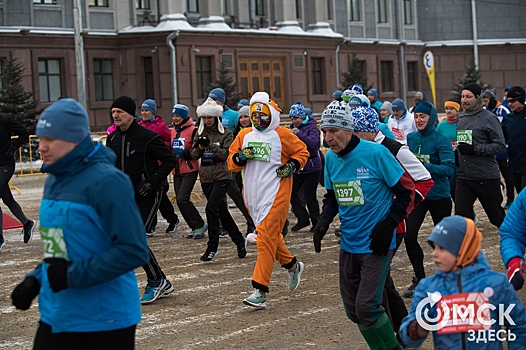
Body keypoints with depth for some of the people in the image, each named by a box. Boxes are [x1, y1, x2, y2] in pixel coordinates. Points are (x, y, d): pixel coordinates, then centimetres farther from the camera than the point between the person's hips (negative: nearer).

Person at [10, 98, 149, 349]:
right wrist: (35, 280, 4)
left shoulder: (106, 182, -16)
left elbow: (133, 251, -21)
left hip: (104, 321, -7)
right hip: (54, 317, 7)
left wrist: (74, 274, -20)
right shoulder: (54, 181, 9)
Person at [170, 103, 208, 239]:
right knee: (180, 201, 5)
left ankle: (200, 225, -2)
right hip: (177, 172, 8)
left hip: (190, 171, -8)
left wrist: (184, 153, -22)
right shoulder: (173, 131, 12)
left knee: (182, 199, -16)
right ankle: (195, 228, 15)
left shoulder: (193, 130, -10)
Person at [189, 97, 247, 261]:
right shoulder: (199, 133, 9)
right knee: (221, 210, 11)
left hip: (222, 176, -5)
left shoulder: (225, 133, -3)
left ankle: (212, 247, -12)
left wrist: (210, 145, -22)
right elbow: (194, 155, 5)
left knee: (211, 207, -19)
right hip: (206, 177, 5)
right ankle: (239, 241, 25)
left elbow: (226, 154, -12)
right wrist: (200, 147, -15)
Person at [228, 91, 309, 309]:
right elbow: (232, 163, 12)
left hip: (275, 193, -6)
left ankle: (260, 291, -14)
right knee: (270, 235, 18)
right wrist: (240, 157, -9)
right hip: (252, 195, 6)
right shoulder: (245, 136, 10)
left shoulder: (281, 135, -3)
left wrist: (292, 166, -9)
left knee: (266, 238, -12)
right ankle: (292, 265, 43)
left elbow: (302, 152, 7)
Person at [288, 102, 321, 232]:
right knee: (292, 194, 3)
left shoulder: (311, 126, -8)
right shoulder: (293, 128, 10)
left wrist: (299, 134, -29)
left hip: (311, 167, -6)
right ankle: (303, 219, 18)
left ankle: (316, 222, 13)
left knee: (309, 196, -3)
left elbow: (313, 143, -24)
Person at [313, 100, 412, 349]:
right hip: (348, 244, 6)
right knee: (352, 308, 9)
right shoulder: (331, 158, 4)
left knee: (366, 307, -13)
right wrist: (324, 220, -1)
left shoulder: (375, 153, -14)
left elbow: (405, 191, -8)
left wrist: (388, 225, -15)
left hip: (375, 244, -6)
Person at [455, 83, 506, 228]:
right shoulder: (460, 118, 10)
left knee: (497, 217, 9)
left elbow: (501, 146, -14)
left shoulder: (488, 118, -9)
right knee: (461, 217, -3)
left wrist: (475, 149, -21)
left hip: (487, 177, -5)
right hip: (464, 177, 5)